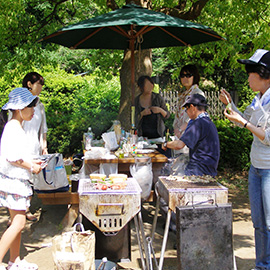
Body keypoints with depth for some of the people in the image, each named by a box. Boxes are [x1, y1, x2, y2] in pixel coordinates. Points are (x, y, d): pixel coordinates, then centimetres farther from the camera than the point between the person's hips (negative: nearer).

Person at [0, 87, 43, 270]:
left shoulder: (17, 128, 14)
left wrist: (31, 161, 13)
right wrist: (31, 166, -13)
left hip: (17, 181, 10)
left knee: (18, 222, 14)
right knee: (19, 223, -9)